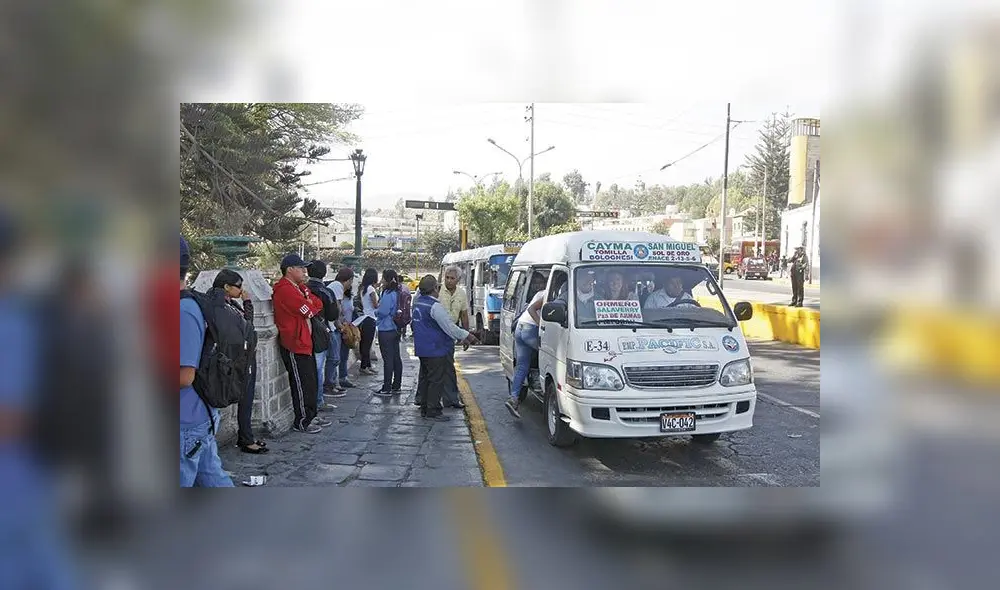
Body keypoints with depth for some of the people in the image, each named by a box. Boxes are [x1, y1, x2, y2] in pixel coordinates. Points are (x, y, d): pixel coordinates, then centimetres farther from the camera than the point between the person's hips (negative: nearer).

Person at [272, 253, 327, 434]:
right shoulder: (285, 290, -18)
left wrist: (308, 305, -10)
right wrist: (310, 305, 0)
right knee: (302, 384, -4)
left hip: (304, 342, 10)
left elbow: (318, 305, 9)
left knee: (311, 382, 16)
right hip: (294, 345, -10)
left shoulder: (298, 287, 16)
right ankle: (301, 422, 6)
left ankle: (311, 416, 27)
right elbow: (309, 310, -20)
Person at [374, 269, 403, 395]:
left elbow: (383, 311, -22)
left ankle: (387, 388, 1)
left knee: (387, 359, -4)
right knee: (396, 357, 13)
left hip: (386, 330, -9)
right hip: (395, 329, 9)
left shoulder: (388, 294, -19)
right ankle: (396, 386, 21)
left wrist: (375, 311, -2)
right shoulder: (396, 293, 10)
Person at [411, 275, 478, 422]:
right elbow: (449, 327, -19)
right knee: (436, 380, -2)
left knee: (425, 377, 17)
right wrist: (466, 336, -7)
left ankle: (424, 408, 24)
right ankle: (433, 411, 1)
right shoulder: (435, 306, -21)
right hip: (436, 349, -9)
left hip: (422, 348, 9)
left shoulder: (418, 301, 8)